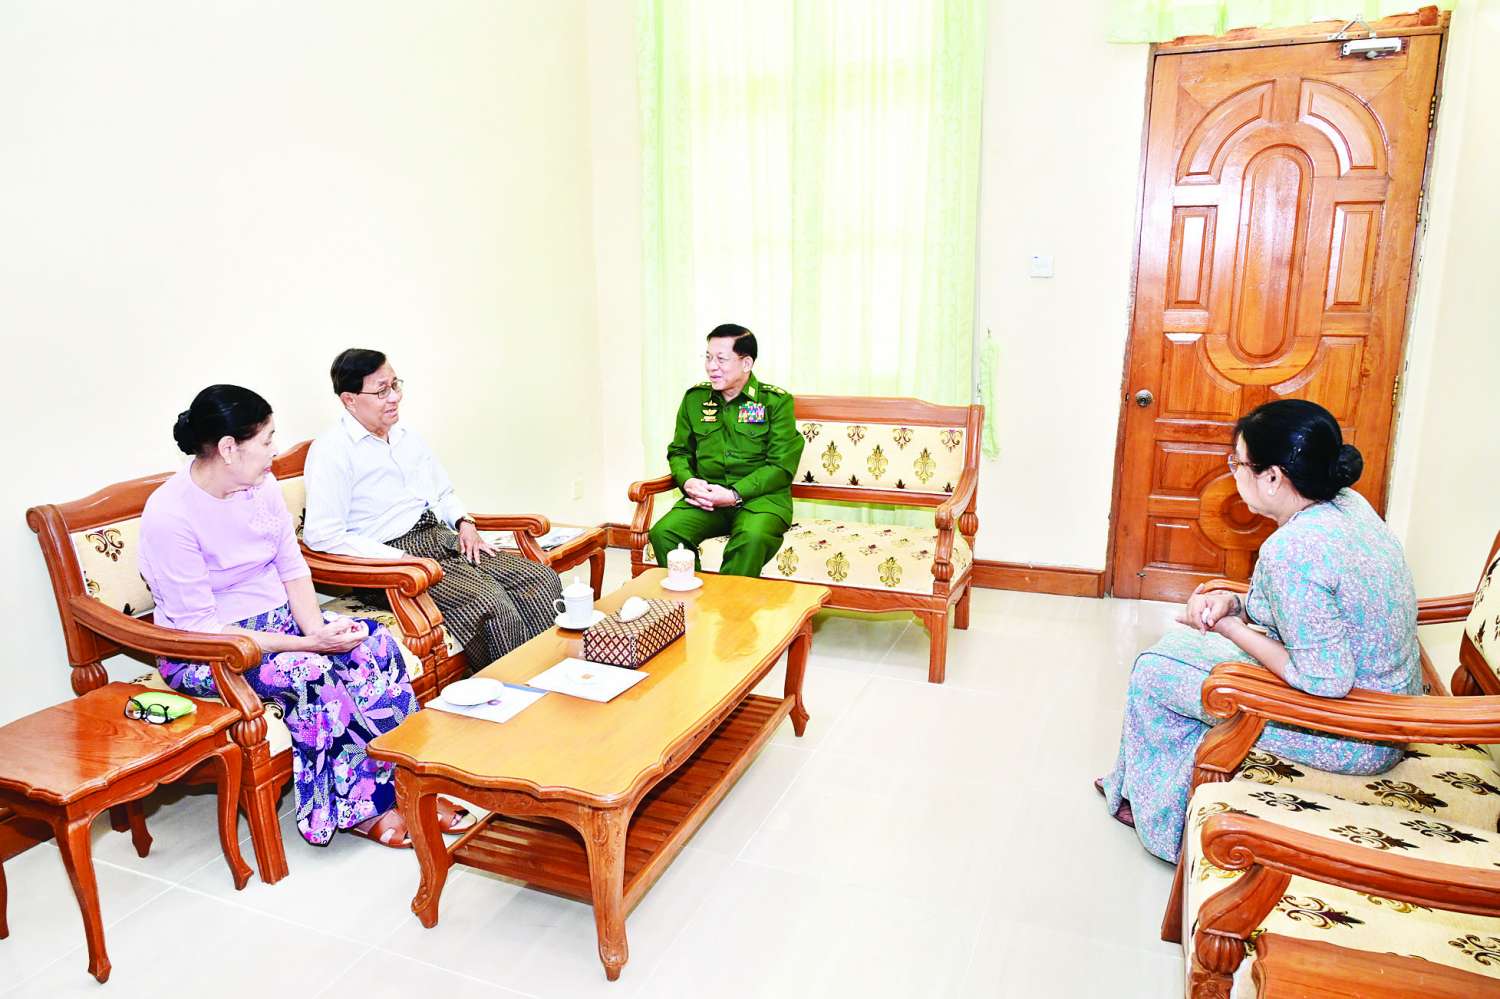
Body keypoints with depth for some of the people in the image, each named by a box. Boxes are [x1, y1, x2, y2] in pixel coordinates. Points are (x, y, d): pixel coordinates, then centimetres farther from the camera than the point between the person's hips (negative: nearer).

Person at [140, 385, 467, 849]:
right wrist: (305, 644, -27)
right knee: (311, 674, -32)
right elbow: (199, 628, -23)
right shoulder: (168, 514, -23)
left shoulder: (262, 485, -3)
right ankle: (362, 807, -13)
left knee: (375, 644, -18)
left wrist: (314, 625, -15)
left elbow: (292, 568, 4)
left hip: (279, 619, 6)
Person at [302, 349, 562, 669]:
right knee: (491, 600, -31)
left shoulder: (406, 436, 17)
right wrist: (400, 559, -19)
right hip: (390, 556, -8)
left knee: (543, 579, -11)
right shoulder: (332, 450, -8)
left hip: (442, 539, 8)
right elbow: (321, 535, -16)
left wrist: (465, 523, 6)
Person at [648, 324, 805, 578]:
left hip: (761, 497, -3)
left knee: (752, 538, -37)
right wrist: (688, 481, -5)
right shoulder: (695, 398, 12)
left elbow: (781, 466, -6)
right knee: (663, 533, -25)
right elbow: (679, 451, 19)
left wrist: (735, 494, -16)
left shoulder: (776, 401, 0)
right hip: (705, 497, 3)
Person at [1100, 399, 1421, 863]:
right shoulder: (1346, 504, -2)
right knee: (1180, 644, 18)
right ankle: (1138, 783, 35)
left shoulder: (1293, 547, -31)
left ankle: (1155, 807, 28)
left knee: (1154, 672, 2)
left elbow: (1324, 680, -29)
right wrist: (1234, 602, -2)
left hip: (1351, 742, -9)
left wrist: (1236, 630, -15)